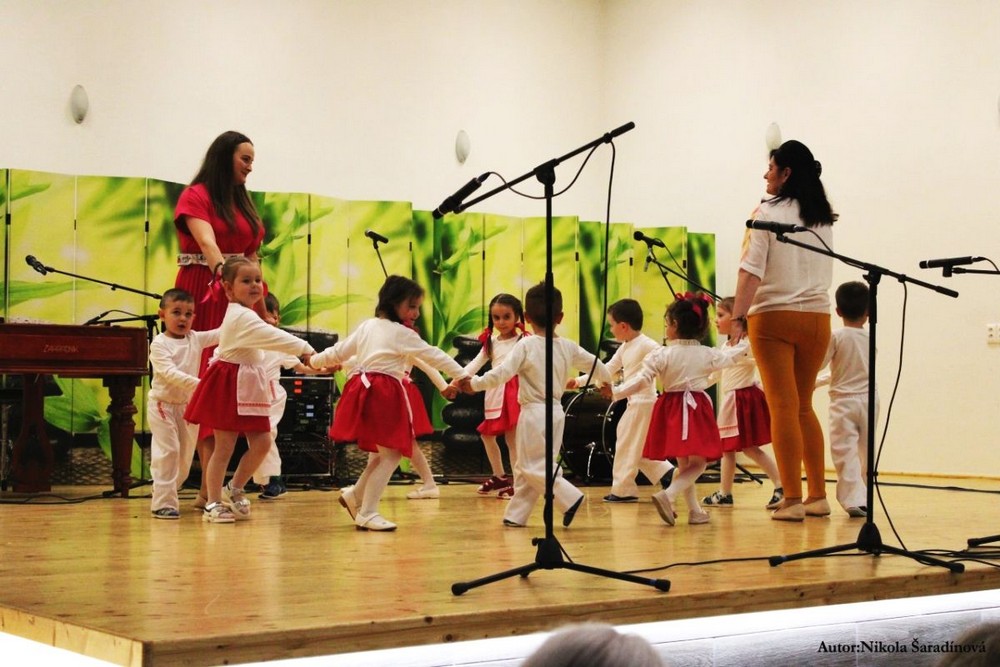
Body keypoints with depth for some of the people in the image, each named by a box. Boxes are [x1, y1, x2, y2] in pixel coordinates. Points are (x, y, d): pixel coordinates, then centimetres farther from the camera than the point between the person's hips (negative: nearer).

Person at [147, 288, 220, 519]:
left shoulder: (196, 339, 5)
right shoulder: (159, 344, -12)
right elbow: (170, 373, -24)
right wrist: (197, 384, -35)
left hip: (188, 405, 6)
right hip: (163, 404, -6)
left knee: (186, 455, 10)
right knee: (168, 452, -12)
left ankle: (165, 495, 25)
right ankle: (164, 503, -9)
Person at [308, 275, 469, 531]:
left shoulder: (367, 326, 18)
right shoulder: (402, 333, -3)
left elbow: (339, 351, 24)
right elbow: (434, 356, -4)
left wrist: (313, 361, 40)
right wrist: (463, 376, -1)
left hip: (362, 389, 9)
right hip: (384, 395, -9)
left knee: (385, 452, 18)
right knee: (391, 455, -4)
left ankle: (355, 497, 23)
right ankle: (367, 513, -4)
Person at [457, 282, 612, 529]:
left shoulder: (526, 345, -11)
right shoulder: (568, 347, 4)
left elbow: (502, 373, -18)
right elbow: (595, 364, 15)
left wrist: (474, 384, -8)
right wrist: (606, 381, 36)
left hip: (534, 412, -7)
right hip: (556, 412, 7)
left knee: (533, 466, 0)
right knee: (524, 467, 13)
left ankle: (570, 498, -11)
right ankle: (516, 514, 16)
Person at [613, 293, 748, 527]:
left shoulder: (660, 355, -6)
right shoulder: (708, 354, 2)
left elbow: (641, 381, -10)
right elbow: (729, 357, 21)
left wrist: (615, 392, 0)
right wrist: (743, 345, 41)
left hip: (671, 409, 2)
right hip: (697, 410, -1)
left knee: (683, 463, 15)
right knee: (697, 463, 0)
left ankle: (694, 509, 17)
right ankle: (668, 494, -22)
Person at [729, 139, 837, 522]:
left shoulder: (767, 213, -5)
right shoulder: (823, 218, 12)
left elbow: (752, 269, -12)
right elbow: (825, 272, 18)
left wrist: (738, 316, -12)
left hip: (774, 316, -5)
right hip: (817, 316, 5)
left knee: (782, 406, -4)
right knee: (803, 406, 15)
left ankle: (792, 500, -6)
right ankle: (818, 495, 15)